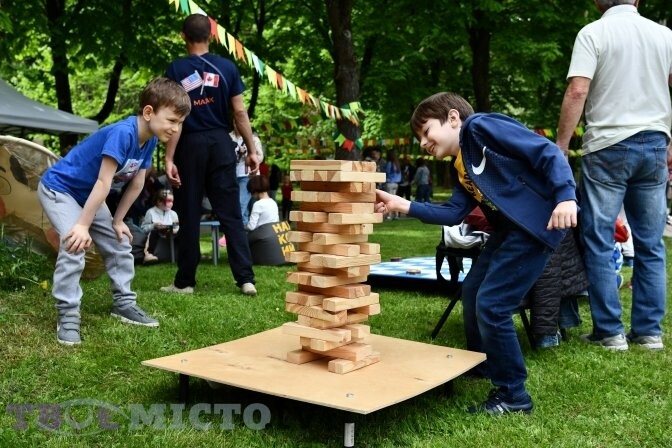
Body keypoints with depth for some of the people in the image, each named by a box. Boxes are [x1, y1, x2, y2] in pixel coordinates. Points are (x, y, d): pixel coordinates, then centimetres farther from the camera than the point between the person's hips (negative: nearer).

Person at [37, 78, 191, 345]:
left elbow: (136, 184, 1)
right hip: (58, 188, -9)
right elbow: (103, 182, -33)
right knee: (74, 245, -22)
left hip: (88, 195, 9)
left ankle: (124, 303, 22)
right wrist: (83, 225, -29)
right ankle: (67, 316, -12)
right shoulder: (122, 133, -34)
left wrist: (117, 221, 5)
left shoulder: (149, 140, -8)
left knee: (119, 244, 9)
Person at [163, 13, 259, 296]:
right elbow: (239, 112, 0)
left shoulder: (176, 69, -3)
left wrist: (169, 159, -8)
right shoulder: (227, 67, 2)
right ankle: (246, 279, 0)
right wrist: (251, 150, 7)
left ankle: (185, 282, 13)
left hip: (191, 145, -1)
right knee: (231, 214, 4)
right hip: (221, 144, 2)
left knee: (189, 216, 6)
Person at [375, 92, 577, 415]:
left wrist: (565, 196, -27)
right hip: (509, 228, 10)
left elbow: (547, 151, -16)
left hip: (538, 223, -10)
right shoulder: (462, 168, 17)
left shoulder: (482, 127, -10)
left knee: (490, 304, -10)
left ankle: (513, 395, 4)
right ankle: (480, 366, 39)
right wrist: (404, 206, 3)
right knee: (472, 292, 17)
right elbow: (453, 213, 10)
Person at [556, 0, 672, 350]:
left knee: (599, 242, 2)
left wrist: (560, 146, -10)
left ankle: (609, 332, 3)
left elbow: (577, 91, -14)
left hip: (608, 146, -4)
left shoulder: (593, 33, -4)